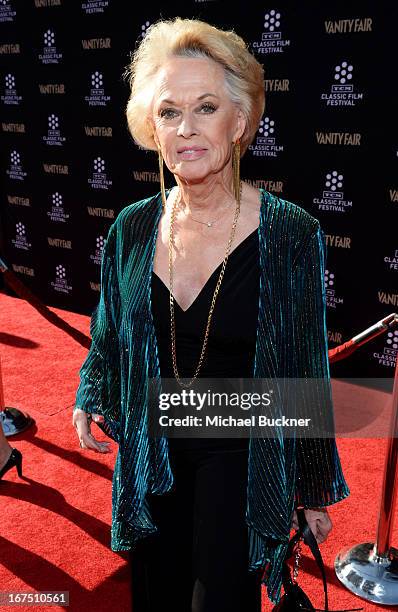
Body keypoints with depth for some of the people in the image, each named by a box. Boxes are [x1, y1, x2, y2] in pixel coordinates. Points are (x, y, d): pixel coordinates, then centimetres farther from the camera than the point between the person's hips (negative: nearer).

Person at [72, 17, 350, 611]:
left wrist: (316, 491, -2)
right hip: (151, 456, 4)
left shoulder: (290, 234, -16)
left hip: (241, 457, -4)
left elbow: (308, 372, -9)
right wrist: (91, 398, -6)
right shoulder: (133, 228, -5)